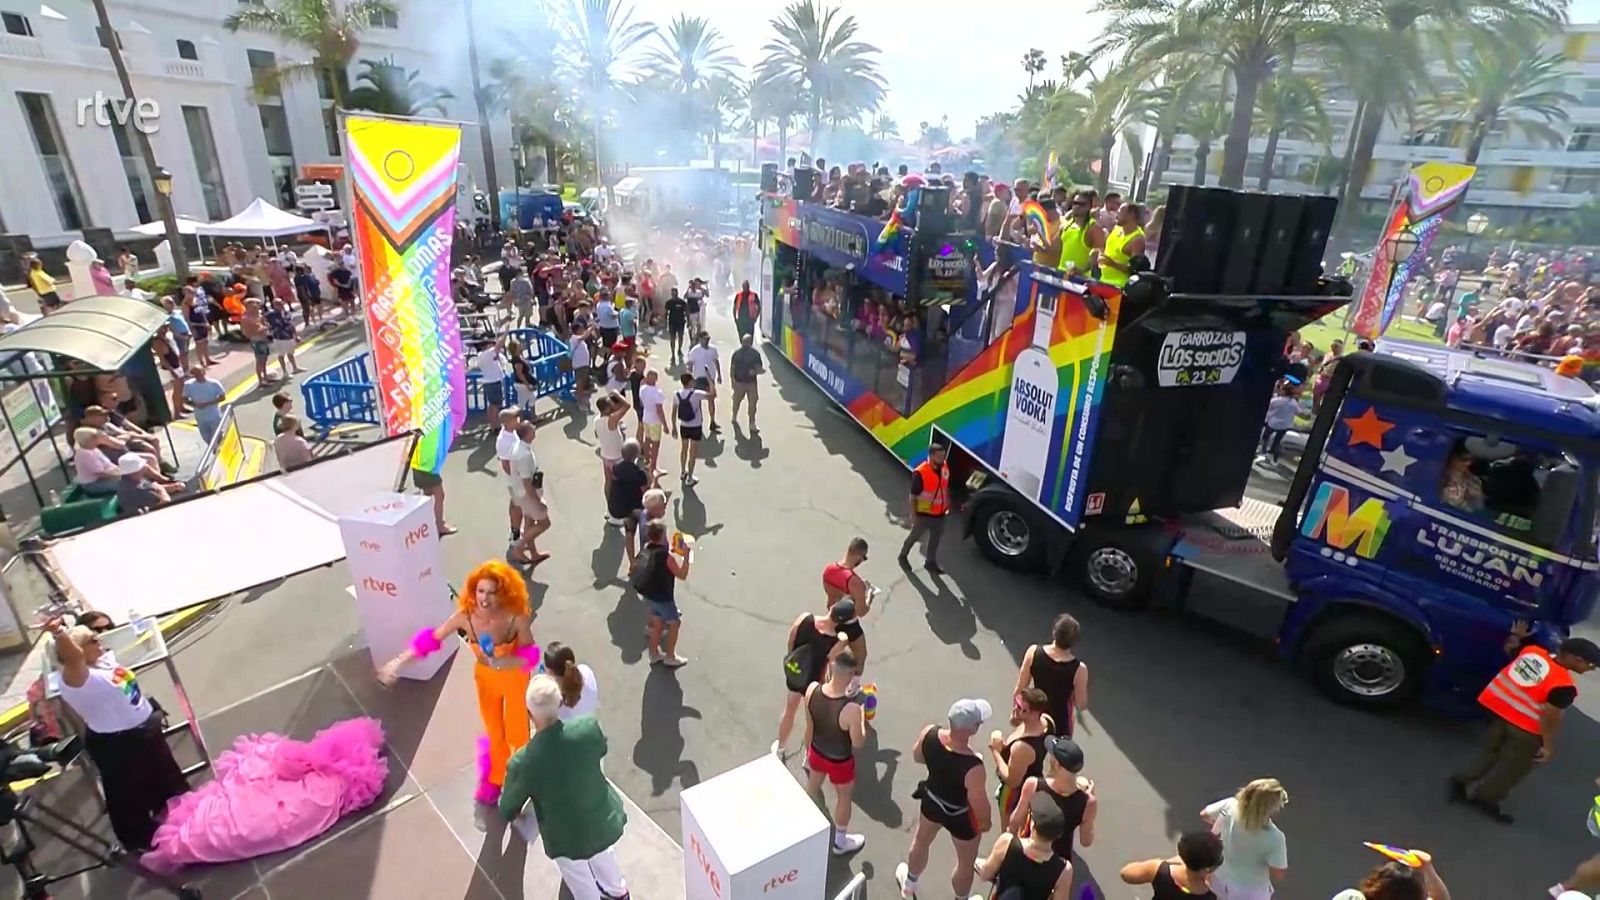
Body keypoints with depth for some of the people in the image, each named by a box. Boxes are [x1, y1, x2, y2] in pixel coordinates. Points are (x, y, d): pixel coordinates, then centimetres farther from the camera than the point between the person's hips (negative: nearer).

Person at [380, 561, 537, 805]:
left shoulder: (517, 617, -35)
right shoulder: (465, 616, -28)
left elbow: (529, 656, -26)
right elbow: (431, 639, -15)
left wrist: (501, 661, -43)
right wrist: (398, 662, -16)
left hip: (514, 677, -2)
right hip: (485, 678, 2)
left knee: (516, 734, 14)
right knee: (495, 733, 23)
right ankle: (494, 780, 52)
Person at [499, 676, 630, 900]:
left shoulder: (523, 762, -32)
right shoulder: (589, 727, -26)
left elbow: (508, 808, -10)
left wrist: (512, 815, 14)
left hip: (569, 837, -3)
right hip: (606, 820, 4)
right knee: (603, 856, 37)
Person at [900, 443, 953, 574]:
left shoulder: (945, 468, -6)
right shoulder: (920, 473, -26)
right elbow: (913, 495, -19)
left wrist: (947, 504, 14)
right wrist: (913, 514, -17)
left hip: (939, 513, 6)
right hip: (924, 513, -5)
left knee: (936, 537, 17)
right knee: (915, 536, 14)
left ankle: (930, 562, 35)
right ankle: (903, 555, 38)